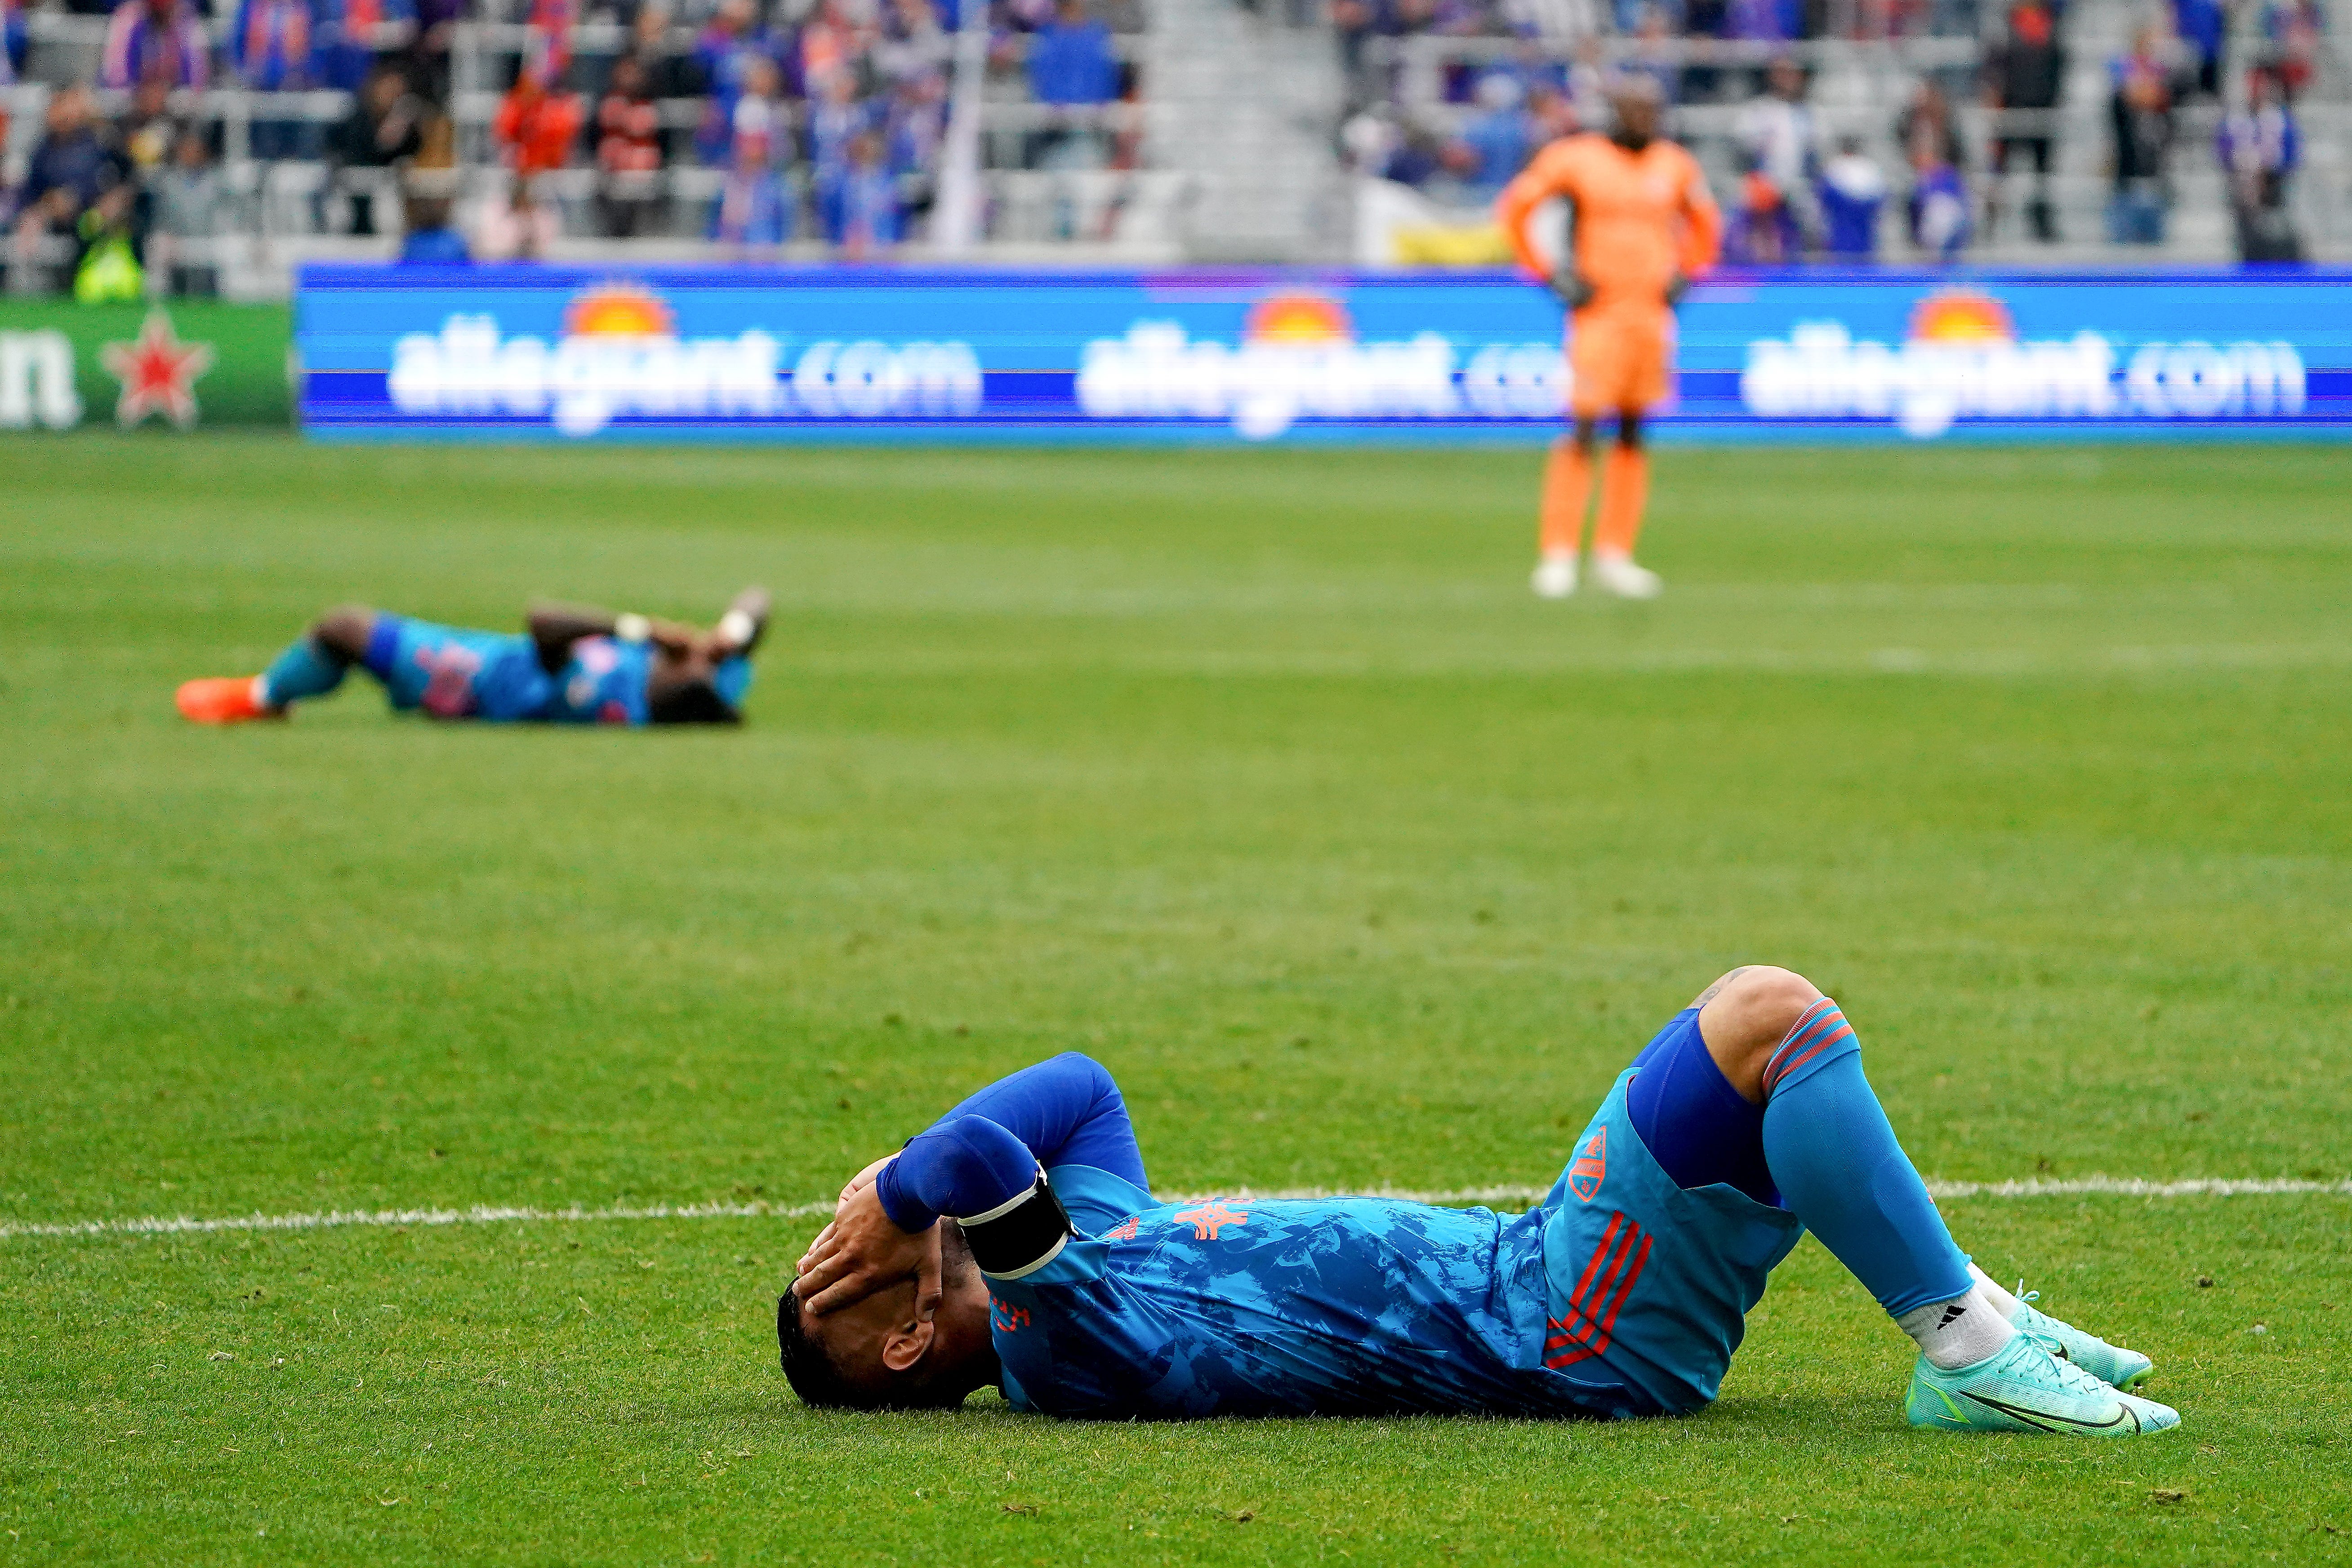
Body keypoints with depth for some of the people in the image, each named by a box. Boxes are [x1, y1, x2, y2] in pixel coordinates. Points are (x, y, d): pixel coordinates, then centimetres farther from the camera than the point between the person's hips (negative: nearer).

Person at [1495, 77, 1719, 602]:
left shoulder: (1675, 166, 9)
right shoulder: (1575, 159, -4)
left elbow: (1704, 224, 24)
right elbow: (1514, 209, 1)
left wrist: (1684, 273, 9)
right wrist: (1550, 274, -4)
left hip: (1653, 316, 5)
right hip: (1598, 314, -5)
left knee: (1633, 435, 7)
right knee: (1583, 430, -11)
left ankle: (1614, 553, 12)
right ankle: (1559, 554, -9)